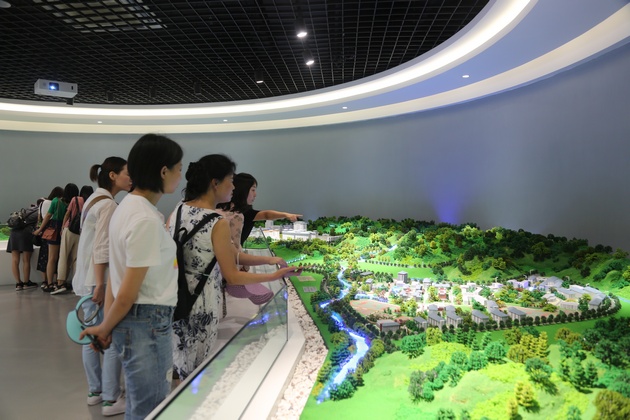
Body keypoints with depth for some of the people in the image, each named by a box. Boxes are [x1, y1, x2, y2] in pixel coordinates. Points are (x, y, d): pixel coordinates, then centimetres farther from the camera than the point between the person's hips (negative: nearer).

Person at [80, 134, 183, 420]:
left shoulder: (128, 206, 9)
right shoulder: (146, 220, -21)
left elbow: (117, 277, 9)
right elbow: (127, 294, -18)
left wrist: (107, 327, 9)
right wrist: (105, 328, -1)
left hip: (133, 321, 9)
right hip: (147, 324, -9)